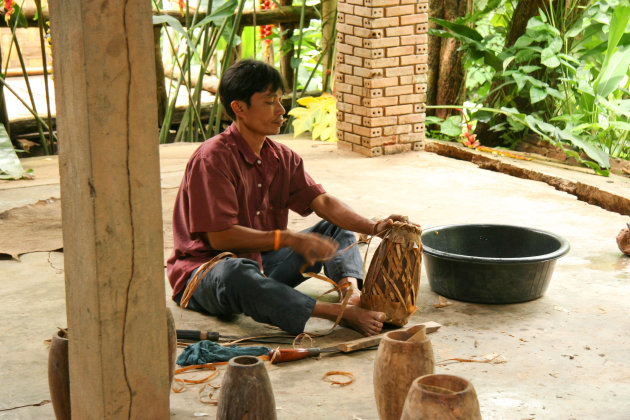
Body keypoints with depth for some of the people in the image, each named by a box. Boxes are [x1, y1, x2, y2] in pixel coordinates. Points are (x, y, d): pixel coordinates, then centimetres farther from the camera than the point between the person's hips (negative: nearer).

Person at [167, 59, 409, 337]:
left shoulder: (282, 158, 6)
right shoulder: (213, 158, -19)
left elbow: (322, 201, -4)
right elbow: (220, 236, -25)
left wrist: (372, 227, -21)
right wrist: (290, 239, -30)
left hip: (262, 263, 8)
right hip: (205, 271, -8)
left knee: (336, 228, 5)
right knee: (235, 271, -42)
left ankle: (351, 290, -27)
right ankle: (341, 314, -46)